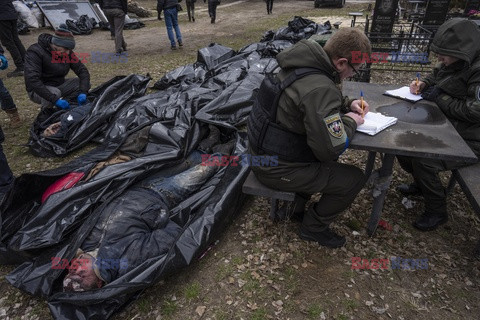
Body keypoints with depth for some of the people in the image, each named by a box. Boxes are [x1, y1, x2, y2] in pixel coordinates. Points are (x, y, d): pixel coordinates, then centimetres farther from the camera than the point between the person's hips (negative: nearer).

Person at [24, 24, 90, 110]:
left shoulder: (68, 53, -6)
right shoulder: (35, 52, -22)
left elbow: (83, 71, -6)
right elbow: (32, 80, -32)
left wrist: (83, 92, -25)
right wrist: (55, 100, -41)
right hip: (38, 91, -5)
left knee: (85, 84, -11)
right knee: (54, 93, -38)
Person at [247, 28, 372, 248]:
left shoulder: (301, 62, 0)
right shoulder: (319, 88, -29)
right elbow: (331, 149, -26)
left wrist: (348, 104, 8)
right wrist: (350, 121, -7)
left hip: (261, 152, 9)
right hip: (278, 170, -9)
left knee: (328, 157, 26)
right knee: (355, 179, 1)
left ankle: (296, 203, 30)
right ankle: (314, 227, 20)